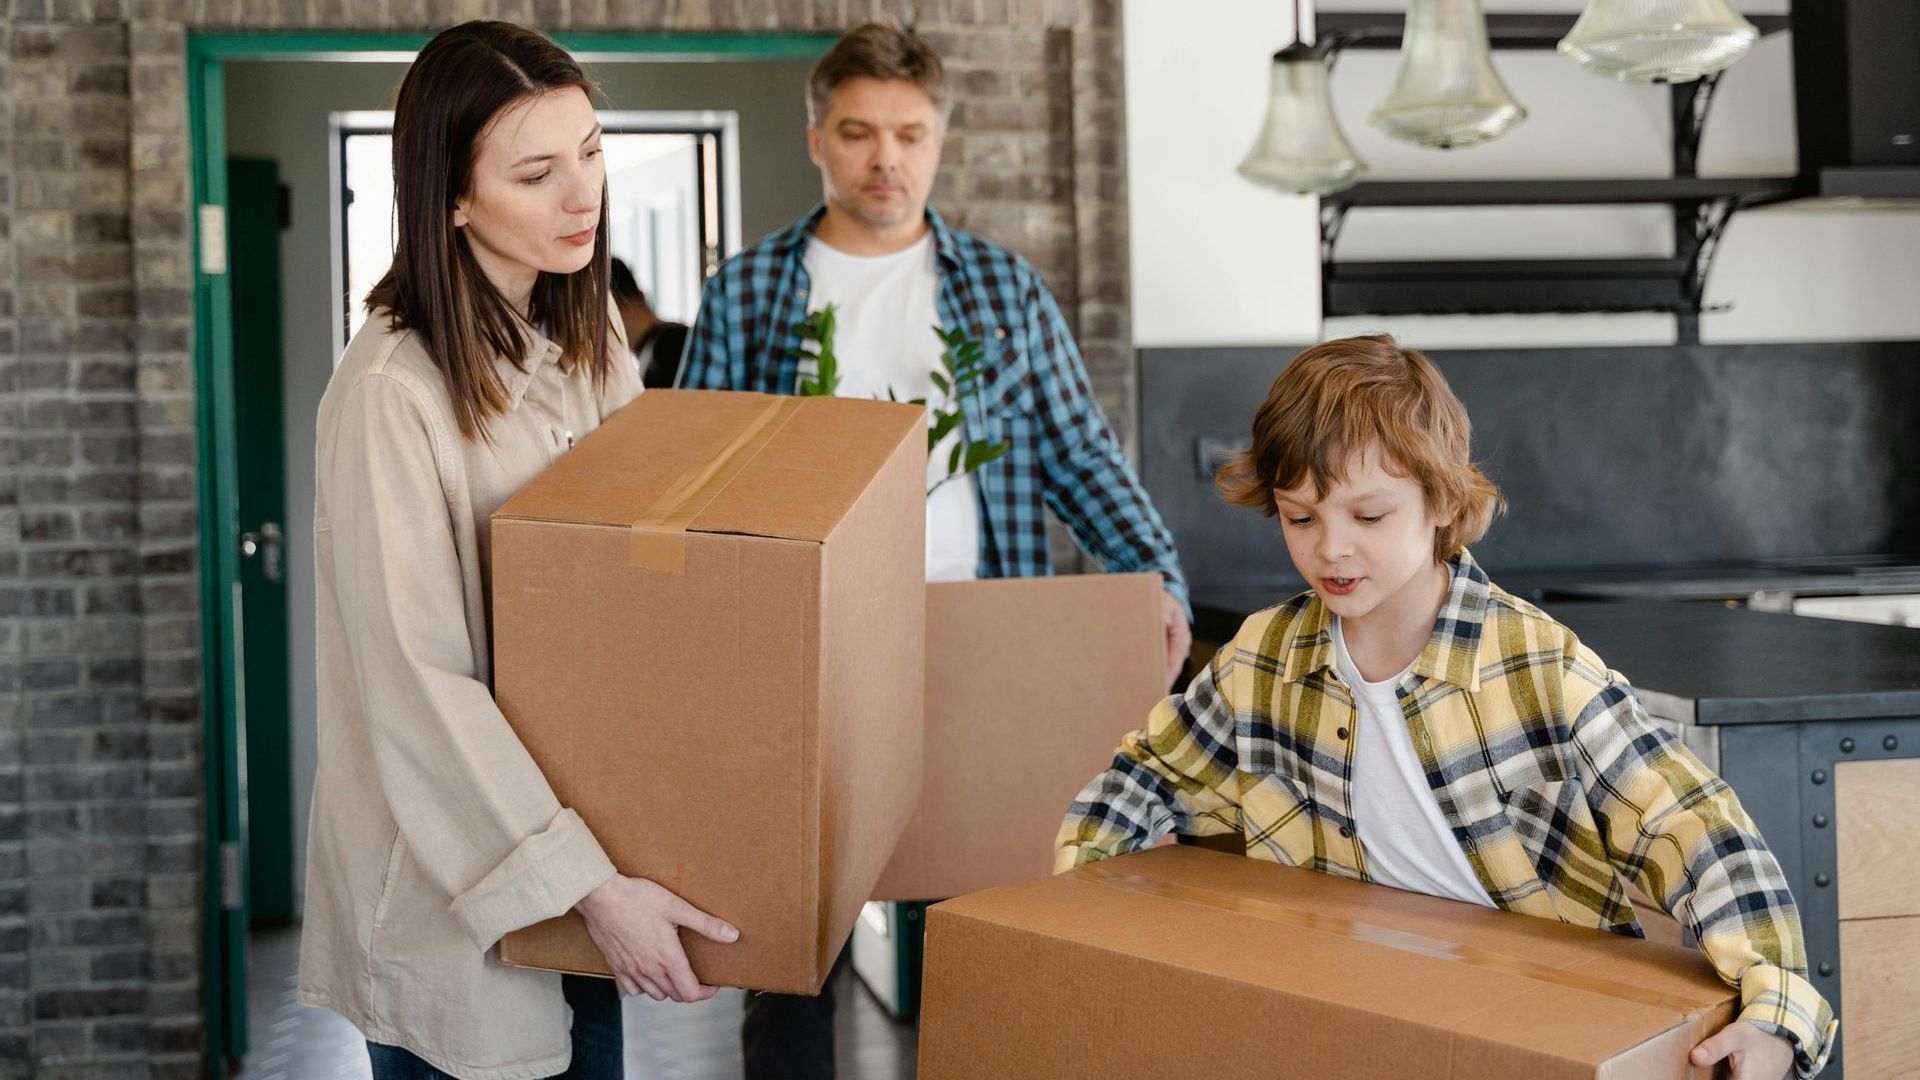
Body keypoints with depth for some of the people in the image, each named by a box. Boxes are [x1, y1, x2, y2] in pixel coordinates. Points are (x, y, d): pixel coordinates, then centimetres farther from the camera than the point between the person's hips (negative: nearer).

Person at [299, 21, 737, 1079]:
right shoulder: (392, 394, -23)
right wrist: (593, 886, -23)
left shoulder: (586, 333, 2)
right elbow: (421, 687, -23)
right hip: (449, 867, -7)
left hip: (579, 798, 7)